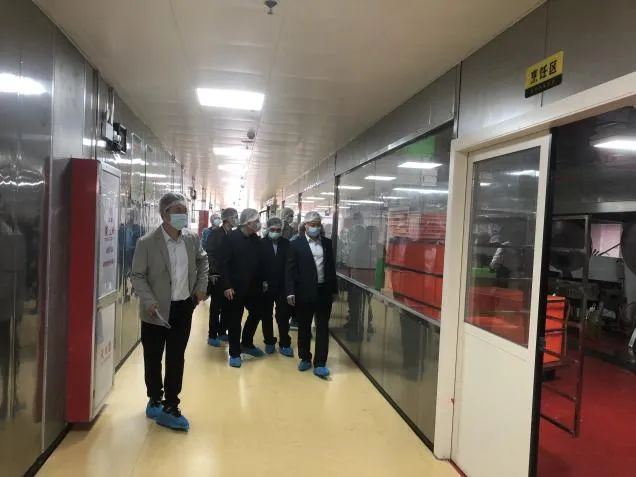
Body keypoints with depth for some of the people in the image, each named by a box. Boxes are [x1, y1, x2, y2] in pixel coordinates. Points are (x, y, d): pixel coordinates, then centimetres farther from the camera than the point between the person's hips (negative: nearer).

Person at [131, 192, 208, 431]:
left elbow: (202, 261, 19)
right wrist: (149, 301, -22)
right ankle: (155, 400, 34)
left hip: (183, 308, 3)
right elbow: (137, 276, -10)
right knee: (153, 359, 12)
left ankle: (170, 407, 18)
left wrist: (202, 285, 9)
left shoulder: (192, 239, 0)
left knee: (176, 359, 7)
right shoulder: (146, 243, -13)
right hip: (156, 311, -3)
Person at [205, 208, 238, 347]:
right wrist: (213, 273, -15)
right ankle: (212, 335, 10)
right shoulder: (215, 233, -7)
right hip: (217, 276, -4)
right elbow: (209, 253, -11)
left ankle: (222, 332, 22)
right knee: (216, 307, 2)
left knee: (227, 306, 9)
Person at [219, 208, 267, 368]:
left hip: (253, 287, 6)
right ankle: (235, 353, 18)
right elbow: (224, 263, -13)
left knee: (256, 315, 15)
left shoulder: (256, 240, 5)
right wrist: (227, 286, -17)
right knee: (235, 320, 5)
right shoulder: (232, 237, -10)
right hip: (235, 287, -5)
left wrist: (262, 281, 4)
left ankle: (246, 344, 35)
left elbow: (260, 262, 10)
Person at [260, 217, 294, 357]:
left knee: (283, 315, 5)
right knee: (266, 315, 12)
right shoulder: (261, 243, -6)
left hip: (283, 286, 0)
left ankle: (284, 344, 14)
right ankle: (269, 342, 26)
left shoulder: (287, 244, -3)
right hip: (266, 286, 0)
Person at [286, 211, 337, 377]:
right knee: (304, 327, 11)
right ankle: (305, 358, 27)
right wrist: (290, 292, -12)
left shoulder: (327, 243, 7)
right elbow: (290, 270, -5)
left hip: (324, 291, 2)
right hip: (304, 292, -2)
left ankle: (320, 363, 10)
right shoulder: (296, 244, -3)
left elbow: (331, 267, 10)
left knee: (323, 328, 4)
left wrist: (334, 289, 8)